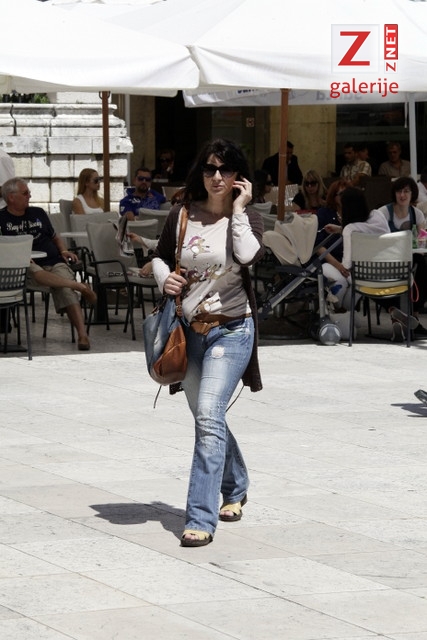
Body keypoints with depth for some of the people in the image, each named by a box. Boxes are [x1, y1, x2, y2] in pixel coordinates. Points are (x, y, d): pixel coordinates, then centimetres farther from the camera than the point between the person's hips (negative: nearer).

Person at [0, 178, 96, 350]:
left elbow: (55, 237, 29)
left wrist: (63, 251, 8)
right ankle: (79, 286, -39)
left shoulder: (38, 213, 22)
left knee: (65, 290, -27)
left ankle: (82, 334, -40)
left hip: (54, 263, 3)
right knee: (34, 272, -40)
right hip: (24, 267, -3)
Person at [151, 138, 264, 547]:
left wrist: (238, 209, -17)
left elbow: (249, 256, -24)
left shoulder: (247, 218, -4)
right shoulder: (182, 215, 4)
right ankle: (236, 489, 45)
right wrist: (164, 277, -3)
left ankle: (201, 519, -22)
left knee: (209, 417, -19)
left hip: (230, 330, -5)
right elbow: (159, 256, 18)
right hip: (189, 329, 5)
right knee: (206, 418, 18)